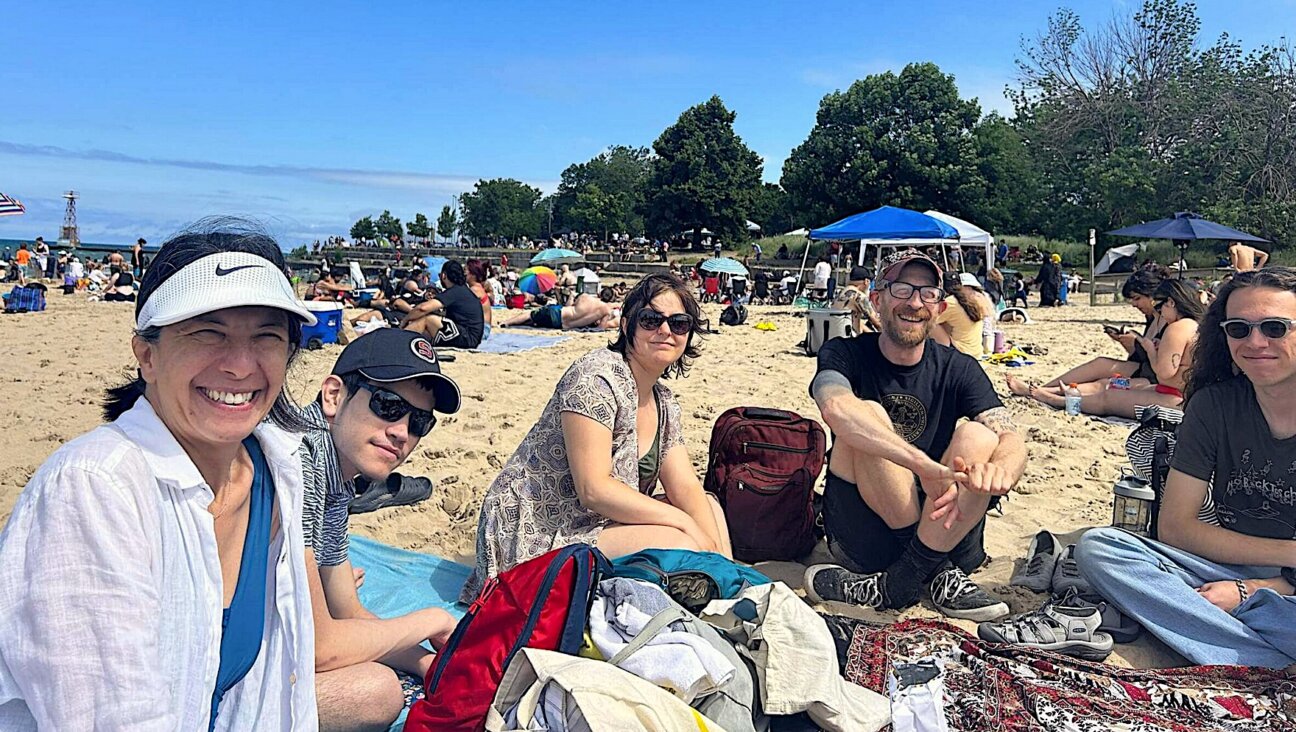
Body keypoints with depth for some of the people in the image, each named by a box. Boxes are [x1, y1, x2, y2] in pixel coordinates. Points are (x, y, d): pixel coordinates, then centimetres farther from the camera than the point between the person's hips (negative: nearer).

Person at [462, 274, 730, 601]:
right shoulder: (598, 376, -19)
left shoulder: (664, 404, 9)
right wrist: (684, 522, -20)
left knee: (709, 506, 6)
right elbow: (593, 490, -25)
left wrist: (721, 562, -10)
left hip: (599, 521, 10)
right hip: (537, 536, -10)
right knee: (680, 548, -24)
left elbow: (686, 488, 4)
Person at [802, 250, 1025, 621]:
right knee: (866, 415, -23)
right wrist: (925, 465, -46)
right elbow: (836, 408, -31)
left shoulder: (958, 369, 3)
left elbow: (1012, 441, -14)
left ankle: (897, 584, -23)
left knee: (978, 435, -21)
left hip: (944, 529, 2)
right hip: (861, 539, -2)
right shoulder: (845, 354, -5)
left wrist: (1001, 468, -40)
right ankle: (935, 572, -19)